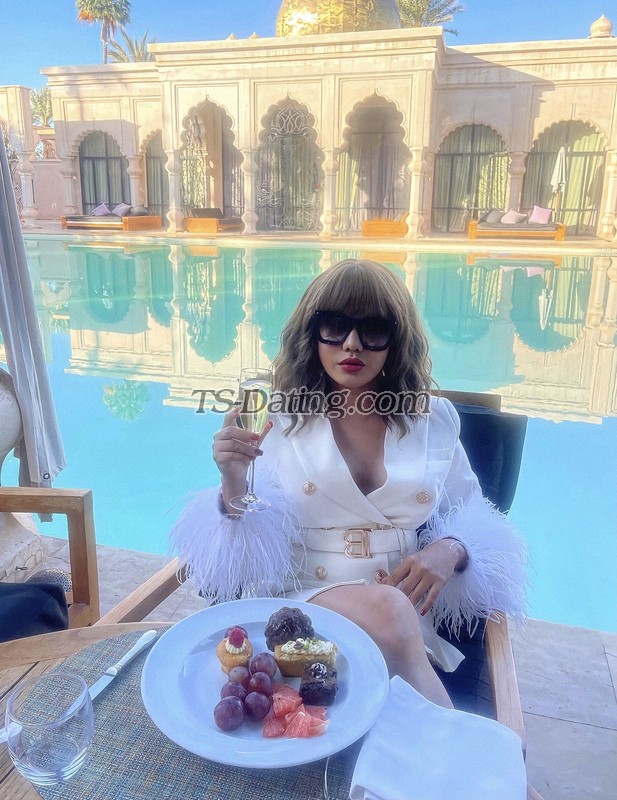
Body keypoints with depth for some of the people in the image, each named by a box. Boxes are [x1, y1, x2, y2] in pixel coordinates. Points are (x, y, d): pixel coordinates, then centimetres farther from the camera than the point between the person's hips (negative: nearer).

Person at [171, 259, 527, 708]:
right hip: (303, 603, -1)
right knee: (386, 608, -32)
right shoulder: (280, 418, 3)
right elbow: (253, 550, 0)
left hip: (411, 615, 2)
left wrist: (448, 551, -10)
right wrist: (234, 487, -21)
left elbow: (470, 518, 13)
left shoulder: (434, 420, 8)